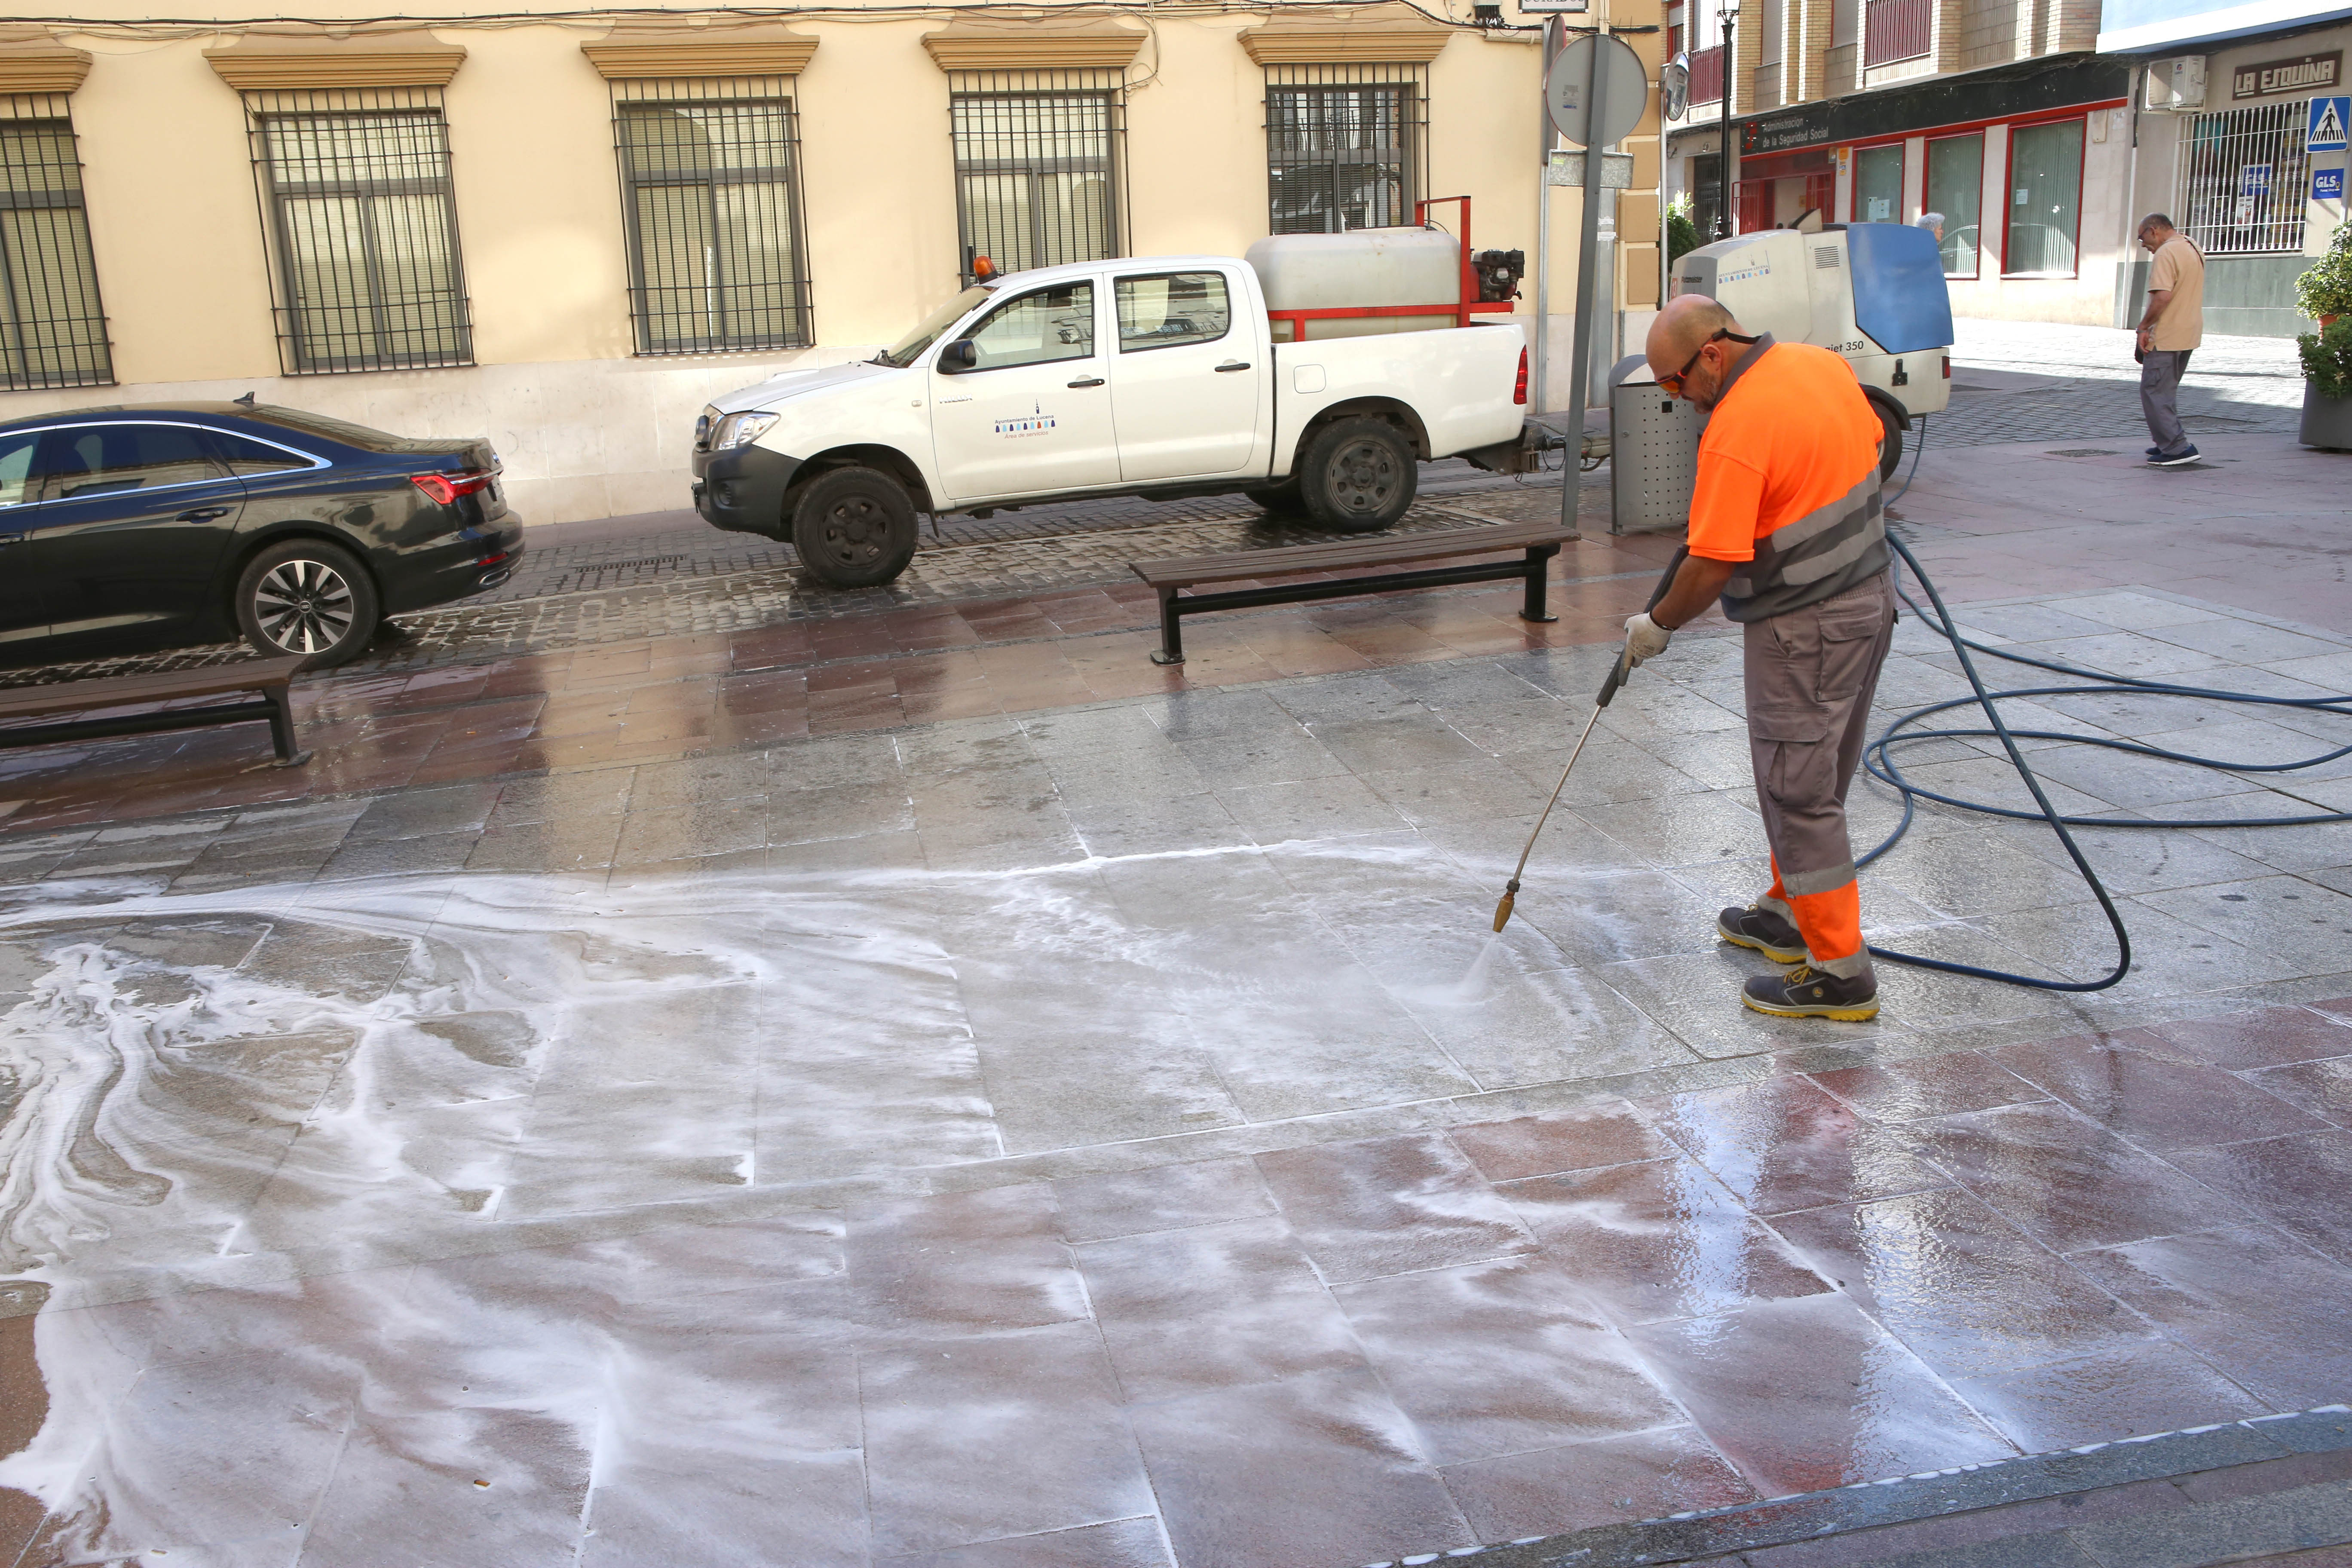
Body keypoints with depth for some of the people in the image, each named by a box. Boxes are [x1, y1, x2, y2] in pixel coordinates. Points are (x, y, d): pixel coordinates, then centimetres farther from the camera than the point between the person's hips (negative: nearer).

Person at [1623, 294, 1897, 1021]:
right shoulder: (1823, 362, 3)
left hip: (1805, 627, -10)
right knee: (1817, 776, 21)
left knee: (1799, 790, -2)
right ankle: (1791, 913, 36)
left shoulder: (1737, 431, -24)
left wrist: (1656, 625, -6)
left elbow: (1712, 566, -22)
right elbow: (1870, 448, 18)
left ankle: (1839, 973, 2)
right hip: (1870, 594, 10)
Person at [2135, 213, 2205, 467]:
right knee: (2167, 390, 19)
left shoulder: (2166, 253, -16)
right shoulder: (2194, 248, 16)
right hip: (2190, 334, 10)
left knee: (2154, 391, -5)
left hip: (2167, 337, -10)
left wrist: (2144, 326, -17)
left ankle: (2178, 448, -9)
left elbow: (2162, 296, -27)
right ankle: (2169, 443, 22)